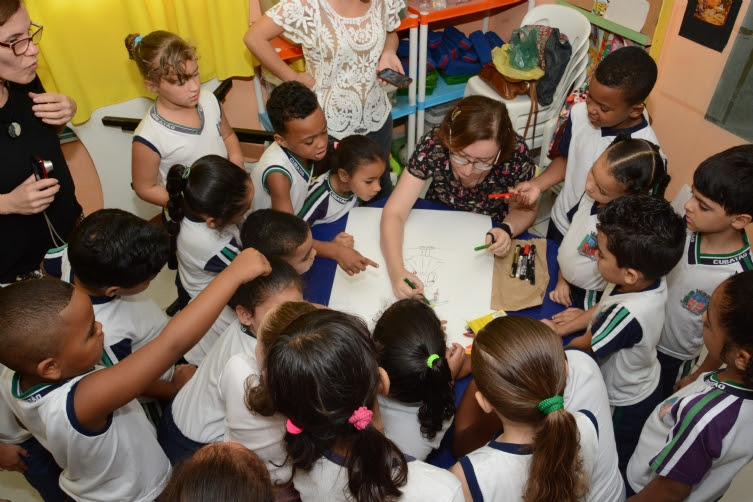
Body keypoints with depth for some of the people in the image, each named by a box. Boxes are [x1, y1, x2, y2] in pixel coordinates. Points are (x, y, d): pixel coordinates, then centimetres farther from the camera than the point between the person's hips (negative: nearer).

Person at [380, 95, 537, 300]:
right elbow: (393, 213, -28)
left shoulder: (516, 153, -28)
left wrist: (506, 229, -32)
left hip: (491, 234, 0)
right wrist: (397, 271, -44)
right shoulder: (433, 145, -30)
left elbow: (525, 209, -9)